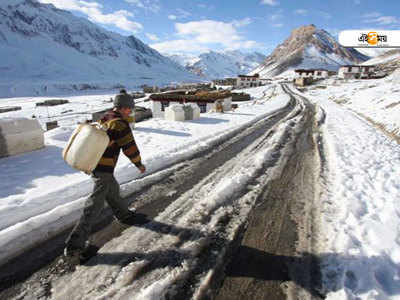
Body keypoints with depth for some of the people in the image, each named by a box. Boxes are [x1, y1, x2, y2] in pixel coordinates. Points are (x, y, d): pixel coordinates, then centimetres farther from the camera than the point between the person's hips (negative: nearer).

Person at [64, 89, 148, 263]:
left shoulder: (104, 119, 12)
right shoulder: (120, 123, -15)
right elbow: (129, 147, -14)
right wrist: (139, 164, 0)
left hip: (94, 164, 10)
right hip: (104, 169, -10)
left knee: (113, 191, 26)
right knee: (95, 205, -4)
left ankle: (124, 215, 48)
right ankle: (74, 245, 1)